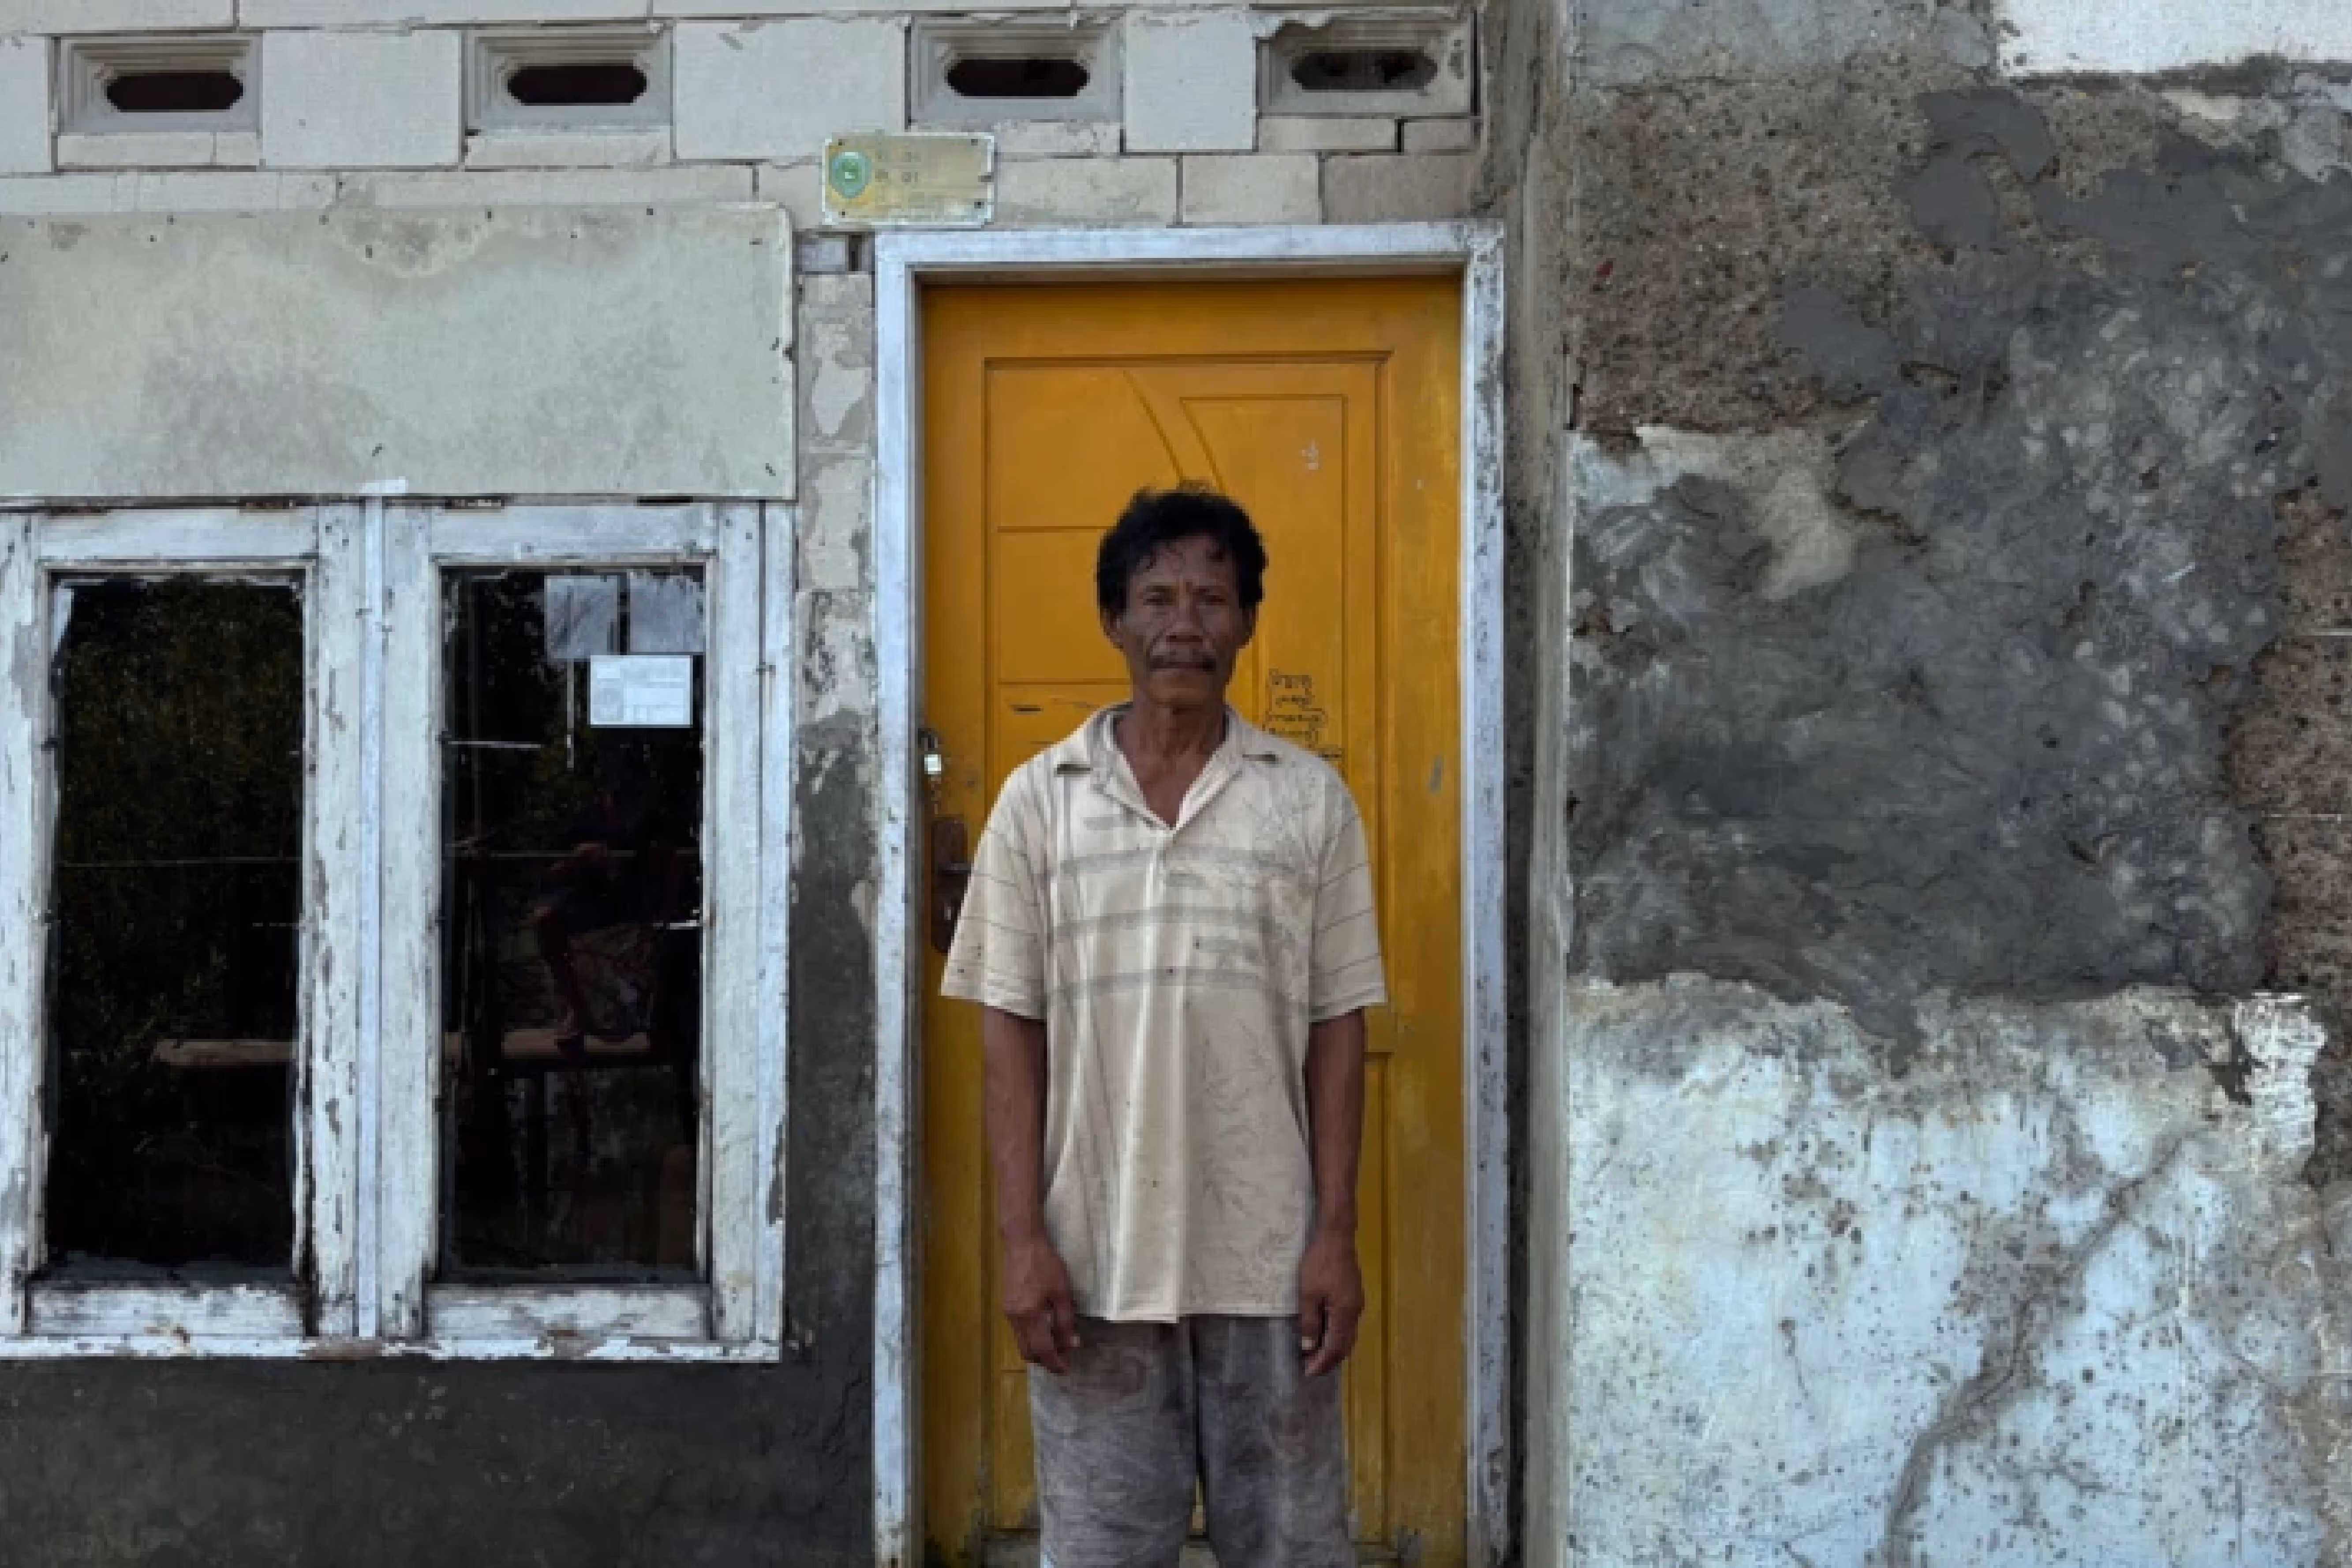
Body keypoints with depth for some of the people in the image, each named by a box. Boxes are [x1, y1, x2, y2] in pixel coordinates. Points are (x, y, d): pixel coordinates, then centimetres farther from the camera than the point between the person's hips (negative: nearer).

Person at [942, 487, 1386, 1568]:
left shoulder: (1311, 801, 2)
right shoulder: (1040, 800, 1)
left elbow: (1336, 1030, 2)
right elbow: (1010, 1033, 1)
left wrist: (1336, 1236, -4)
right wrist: (1023, 1238, -5)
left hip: (1268, 1255, 0)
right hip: (1095, 1255, 0)